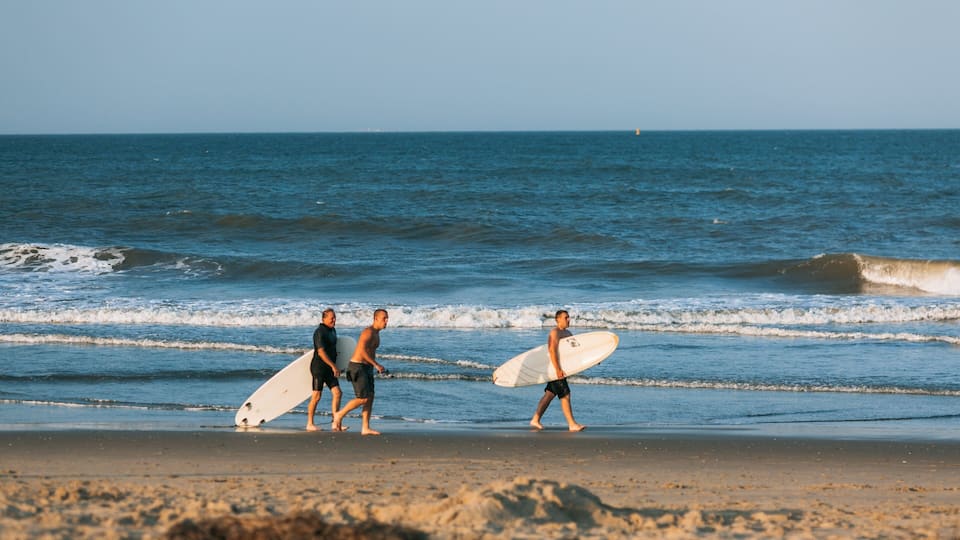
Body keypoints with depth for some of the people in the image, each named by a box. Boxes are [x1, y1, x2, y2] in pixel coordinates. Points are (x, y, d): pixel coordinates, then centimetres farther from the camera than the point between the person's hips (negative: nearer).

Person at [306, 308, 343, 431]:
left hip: (329, 368, 8)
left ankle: (335, 424, 0)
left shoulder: (332, 330, 13)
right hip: (319, 367, -8)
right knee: (316, 396, -3)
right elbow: (321, 352, -23)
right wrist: (333, 366, -25)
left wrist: (334, 366, 26)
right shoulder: (320, 332, -15)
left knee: (337, 393, -1)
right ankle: (310, 424, 6)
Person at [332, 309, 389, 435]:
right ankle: (339, 415, 6)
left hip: (366, 368, 10)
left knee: (370, 398, 3)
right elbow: (362, 350, -27)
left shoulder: (376, 333, 16)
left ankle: (366, 428, 4)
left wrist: (377, 367, 19)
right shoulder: (368, 332, -16)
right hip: (357, 368, -10)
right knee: (363, 399, -10)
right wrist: (376, 365, -25)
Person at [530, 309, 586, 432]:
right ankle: (572, 424, -8)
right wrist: (558, 369, -27)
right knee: (565, 396, -9)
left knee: (549, 395, 13)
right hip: (555, 368, -9)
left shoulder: (568, 333, 16)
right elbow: (552, 351, -21)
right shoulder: (555, 333, -13)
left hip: (562, 368, 9)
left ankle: (535, 420, 20)